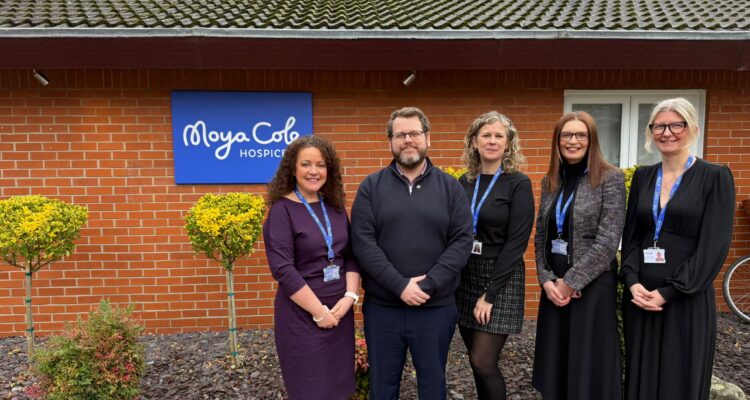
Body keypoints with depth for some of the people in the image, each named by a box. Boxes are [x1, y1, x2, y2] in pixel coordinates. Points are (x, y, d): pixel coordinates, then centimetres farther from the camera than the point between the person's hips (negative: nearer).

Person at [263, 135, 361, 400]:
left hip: (340, 311, 5)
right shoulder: (282, 210, -10)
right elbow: (282, 269, -17)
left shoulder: (335, 207, 6)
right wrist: (319, 311, -16)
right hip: (302, 315, -5)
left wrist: (349, 297, -9)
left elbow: (351, 255, 6)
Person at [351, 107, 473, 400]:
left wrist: (428, 284, -16)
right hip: (381, 307, 0)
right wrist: (400, 285, -17)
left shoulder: (450, 187, 2)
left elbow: (462, 241, -5)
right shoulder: (371, 187, 0)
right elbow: (363, 242, -8)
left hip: (436, 308, 0)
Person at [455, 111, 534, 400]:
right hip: (464, 276, 5)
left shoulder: (518, 184, -8)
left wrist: (490, 293, -16)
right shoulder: (464, 182, 6)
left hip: (501, 279, -5)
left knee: (483, 363, -4)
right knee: (476, 361, 11)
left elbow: (517, 242, -13)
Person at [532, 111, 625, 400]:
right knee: (555, 362, 13)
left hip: (592, 284, -5)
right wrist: (547, 280, -4)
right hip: (554, 285, 5)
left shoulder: (610, 178, -7)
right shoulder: (550, 181, 8)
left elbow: (608, 240, -14)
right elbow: (541, 237, 9)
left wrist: (571, 282, -14)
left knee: (588, 365, 5)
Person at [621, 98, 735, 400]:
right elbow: (630, 235, 8)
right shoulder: (643, 177, 8)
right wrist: (632, 282, -8)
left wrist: (668, 292, -15)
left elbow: (714, 246, -11)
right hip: (640, 295, 4)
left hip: (687, 300, -4)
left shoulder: (715, 177, -5)